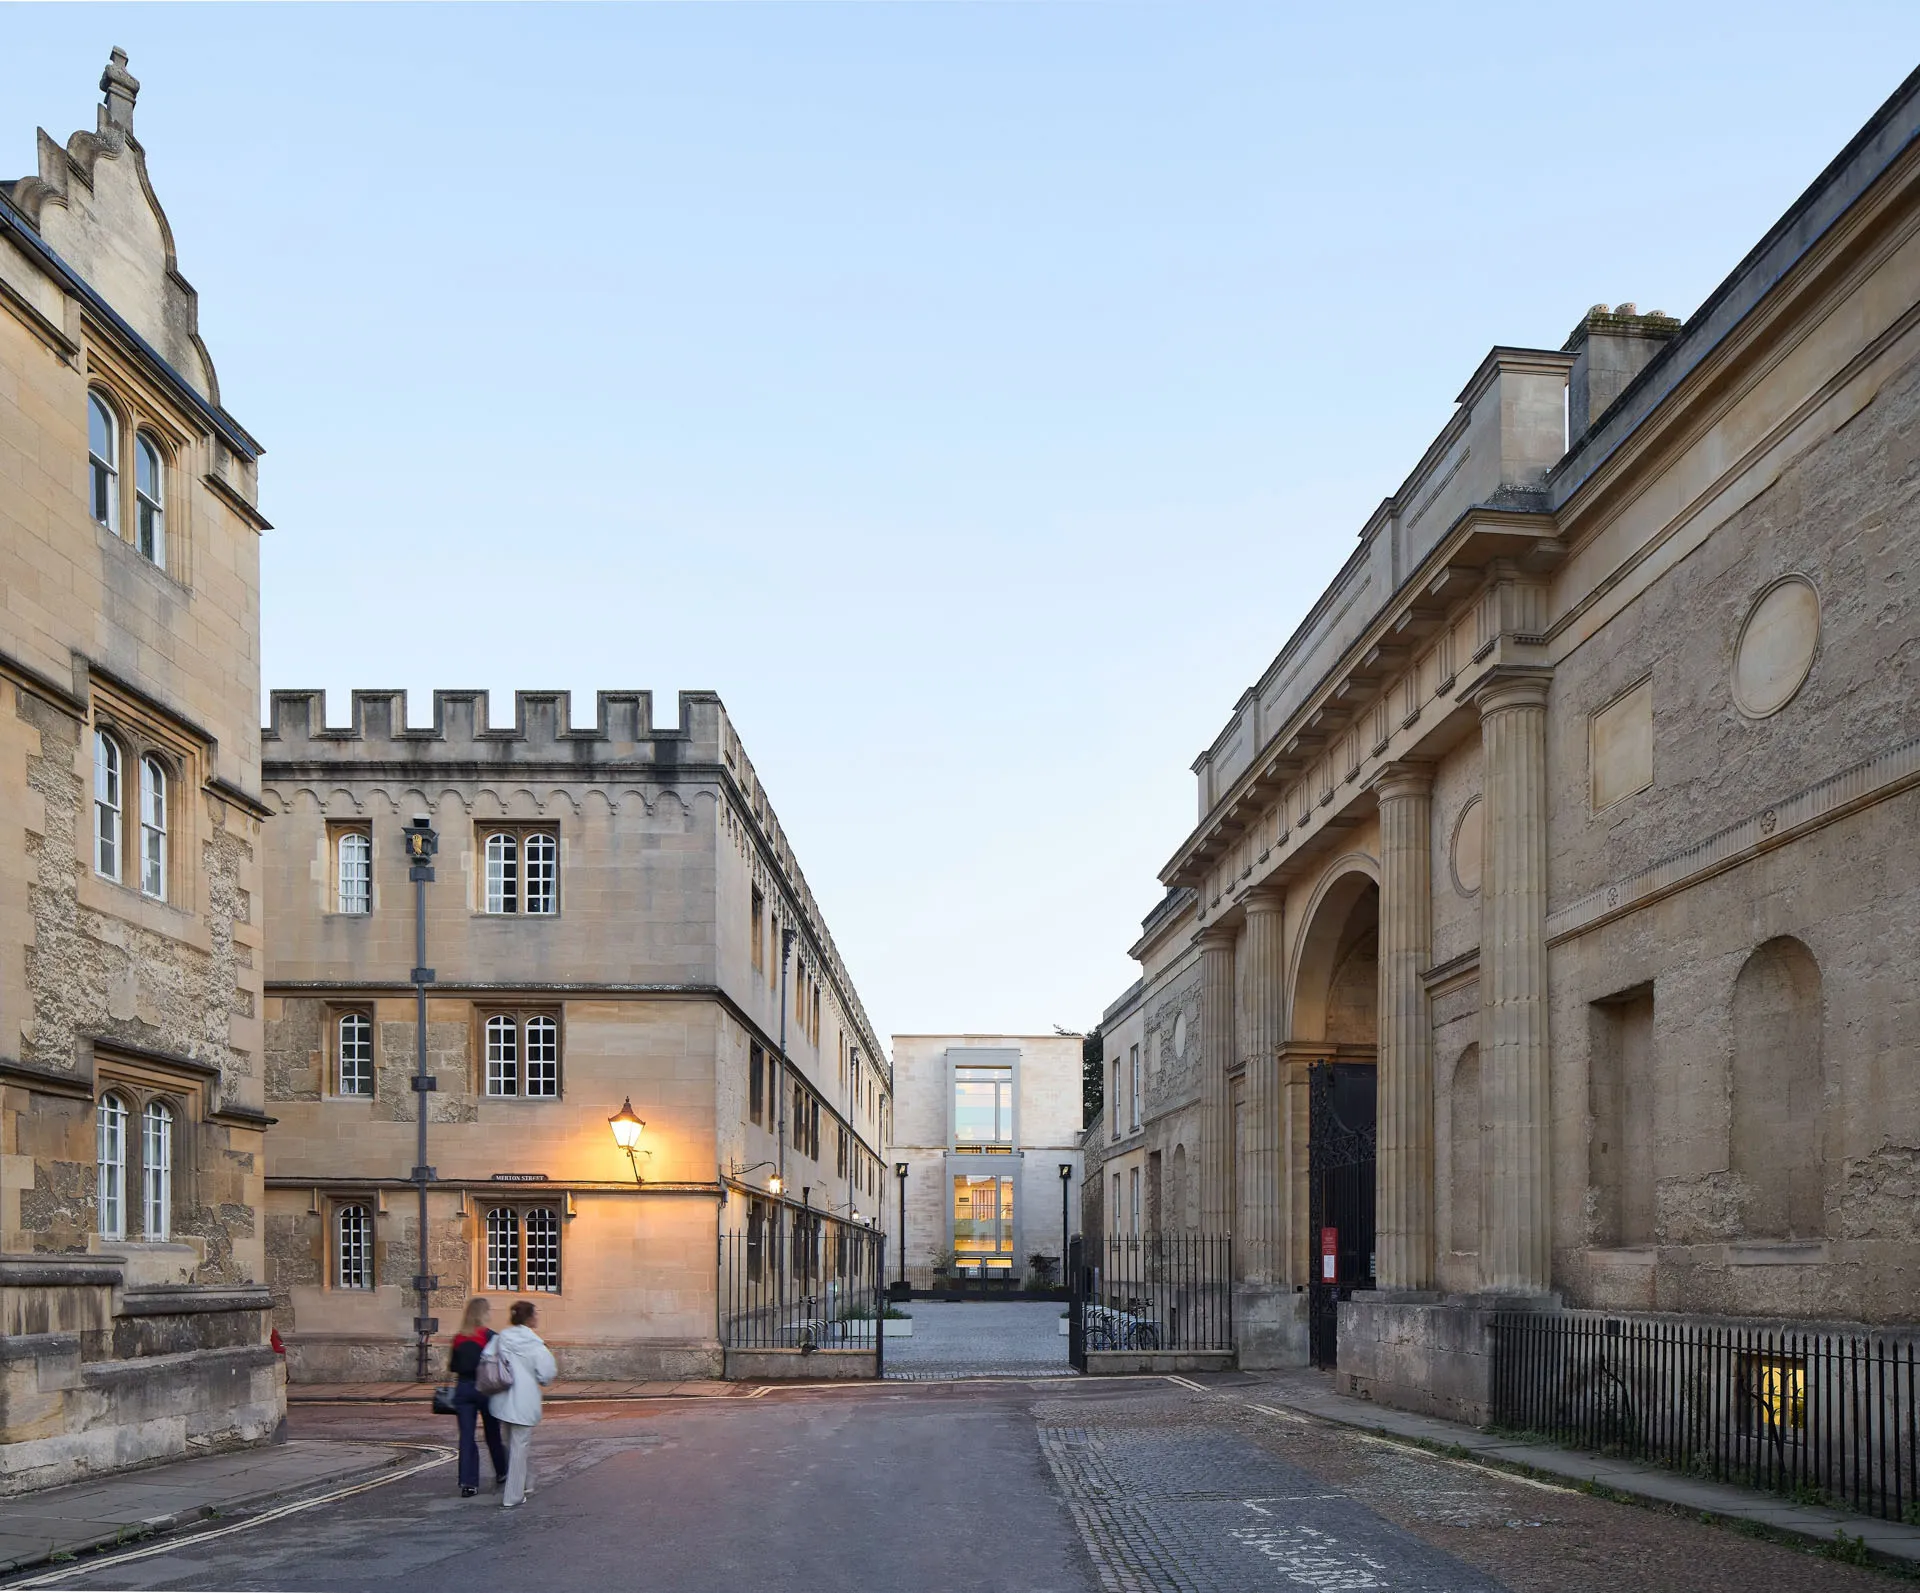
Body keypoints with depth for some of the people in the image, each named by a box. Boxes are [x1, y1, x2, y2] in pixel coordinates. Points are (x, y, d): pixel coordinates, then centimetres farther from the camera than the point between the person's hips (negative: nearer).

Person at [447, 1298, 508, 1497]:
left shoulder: (458, 1338, 2)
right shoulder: (490, 1336, -10)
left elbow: (452, 1366, 5)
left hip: (463, 1388, 3)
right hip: (485, 1388, -3)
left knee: (466, 1436, 4)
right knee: (492, 1434, 14)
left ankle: (468, 1483, -1)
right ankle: (501, 1475, 28)